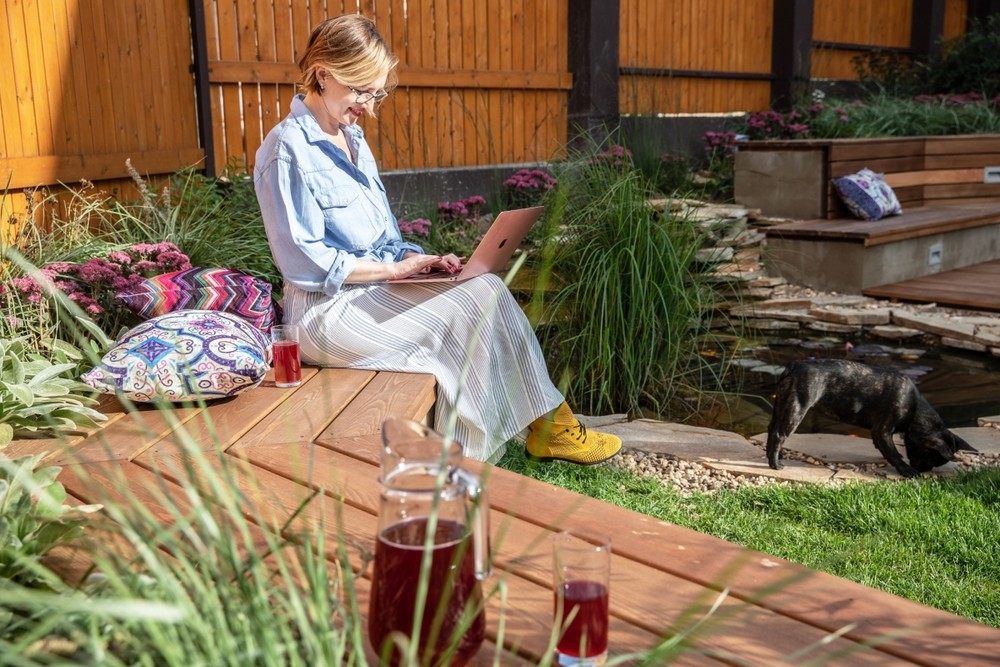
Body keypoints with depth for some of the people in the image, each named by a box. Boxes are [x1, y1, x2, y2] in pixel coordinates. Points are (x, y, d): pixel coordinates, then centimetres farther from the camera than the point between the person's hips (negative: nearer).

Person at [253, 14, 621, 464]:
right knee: (477, 302, -17)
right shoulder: (288, 149, -12)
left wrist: (416, 260, -2)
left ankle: (544, 425, -9)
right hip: (328, 311, -8)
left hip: (374, 288, 8)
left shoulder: (351, 139, 15)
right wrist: (394, 269, -15)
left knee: (487, 289, -13)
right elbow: (303, 261, -17)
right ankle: (544, 425, -4)